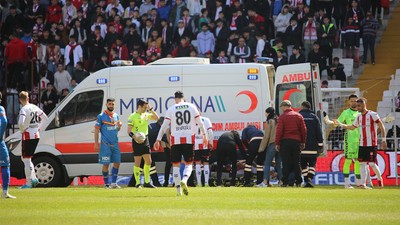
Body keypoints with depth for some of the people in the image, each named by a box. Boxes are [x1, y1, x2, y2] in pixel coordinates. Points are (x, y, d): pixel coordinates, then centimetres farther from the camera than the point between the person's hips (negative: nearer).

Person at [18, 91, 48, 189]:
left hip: (27, 137, -7)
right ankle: (33, 178, 13)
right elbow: (45, 117, 21)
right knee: (25, 158, 20)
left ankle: (29, 183, -1)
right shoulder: (34, 107, 9)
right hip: (36, 136, 7)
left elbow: (21, 123, -30)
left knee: (26, 159, -1)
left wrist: (22, 130, -11)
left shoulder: (24, 109, -14)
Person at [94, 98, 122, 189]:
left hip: (115, 144, 5)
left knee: (117, 163, 3)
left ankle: (113, 183, 12)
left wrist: (119, 126, -3)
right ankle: (106, 184, 5)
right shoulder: (101, 116, -5)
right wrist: (96, 144, -10)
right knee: (106, 164, -4)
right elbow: (96, 130, -5)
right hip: (105, 144, -5)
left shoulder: (116, 116, 12)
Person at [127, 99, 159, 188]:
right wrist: (134, 137, -30)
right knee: (137, 162, -4)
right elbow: (129, 131, -13)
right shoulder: (133, 116, -10)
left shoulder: (146, 115, 9)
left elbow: (156, 118, 8)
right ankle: (138, 183, 1)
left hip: (145, 139, 7)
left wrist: (150, 109, -1)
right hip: (137, 140, -7)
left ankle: (147, 182, 15)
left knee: (148, 161, 6)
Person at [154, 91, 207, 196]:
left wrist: (158, 140, 1)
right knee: (189, 164, 8)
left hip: (176, 140, -1)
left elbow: (164, 126, -2)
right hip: (189, 139, 1)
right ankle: (184, 180, -21)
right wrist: (204, 135, 17)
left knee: (176, 165, 8)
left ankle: (178, 189, 3)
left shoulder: (171, 109, 1)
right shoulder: (191, 106, 4)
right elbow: (199, 122, 6)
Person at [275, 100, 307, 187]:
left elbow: (279, 131, -9)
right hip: (296, 141, 3)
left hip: (285, 141, -3)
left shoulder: (282, 117, -5)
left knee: (285, 163, -1)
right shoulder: (299, 116, 7)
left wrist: (277, 143, -4)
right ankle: (298, 182, 4)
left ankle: (285, 182, -3)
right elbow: (304, 130, 8)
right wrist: (303, 142, 14)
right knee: (296, 162, 7)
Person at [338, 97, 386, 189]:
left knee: (372, 163, -7)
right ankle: (363, 183, 0)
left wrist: (384, 140, -11)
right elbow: (352, 127, 25)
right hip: (362, 144, 6)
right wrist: (340, 124, 17)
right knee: (362, 164, 0)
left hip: (372, 144, -6)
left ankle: (380, 178, 17)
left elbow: (382, 127, -7)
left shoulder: (372, 115, -9)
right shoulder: (359, 117, 11)